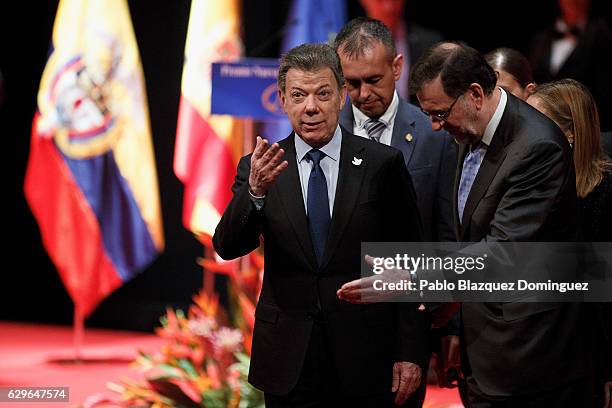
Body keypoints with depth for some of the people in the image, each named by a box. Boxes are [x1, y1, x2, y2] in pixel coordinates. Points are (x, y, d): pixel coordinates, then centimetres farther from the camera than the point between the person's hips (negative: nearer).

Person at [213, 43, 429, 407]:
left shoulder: (383, 164, -2)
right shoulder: (261, 168, 2)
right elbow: (228, 247, -11)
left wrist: (411, 353, -4)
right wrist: (255, 192, -29)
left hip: (364, 361, -1)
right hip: (288, 363, 1)